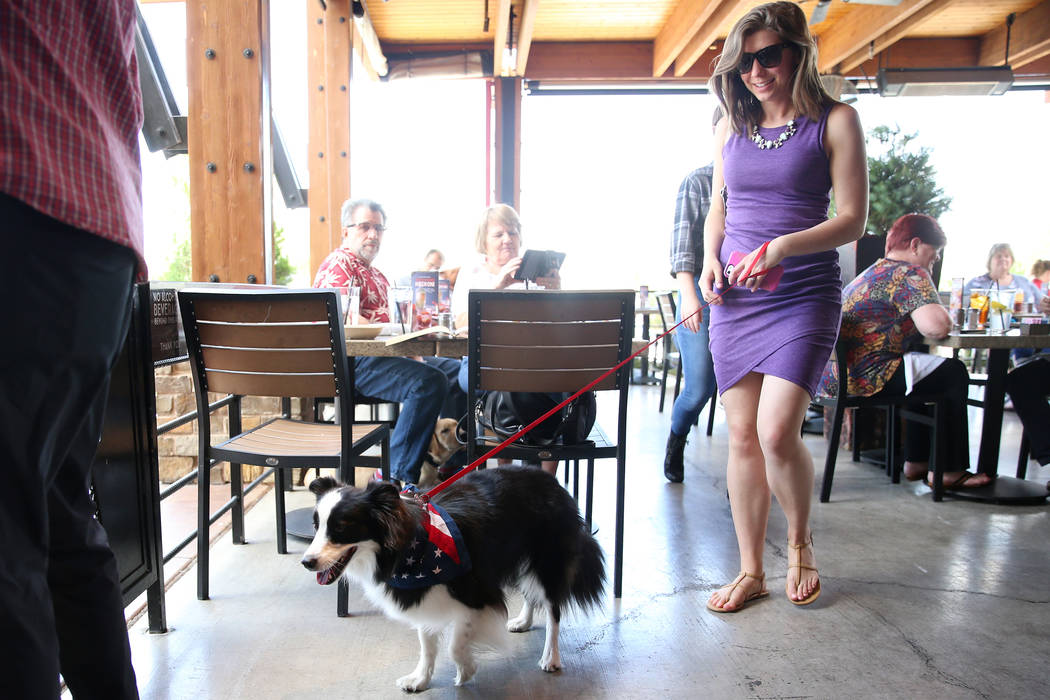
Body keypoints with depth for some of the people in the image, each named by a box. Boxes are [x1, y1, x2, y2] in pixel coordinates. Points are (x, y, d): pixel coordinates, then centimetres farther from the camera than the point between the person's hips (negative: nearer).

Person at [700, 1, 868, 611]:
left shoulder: (834, 121, 0)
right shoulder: (731, 129, 13)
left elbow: (853, 219, -5)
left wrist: (782, 247, -20)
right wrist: (711, 259, 2)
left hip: (804, 295, -4)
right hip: (735, 297, 4)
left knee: (777, 432, -15)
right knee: (742, 435, 4)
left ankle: (801, 539, 17)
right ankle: (751, 571, 19)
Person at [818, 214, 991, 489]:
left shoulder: (873, 271, 21)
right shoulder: (910, 273, -9)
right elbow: (936, 326, -23)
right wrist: (946, 318, 0)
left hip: (835, 378, 10)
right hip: (866, 378, -10)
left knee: (930, 371, 29)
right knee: (953, 373, 9)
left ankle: (916, 463, 32)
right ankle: (949, 471, 14)